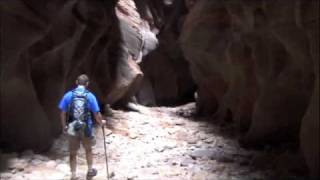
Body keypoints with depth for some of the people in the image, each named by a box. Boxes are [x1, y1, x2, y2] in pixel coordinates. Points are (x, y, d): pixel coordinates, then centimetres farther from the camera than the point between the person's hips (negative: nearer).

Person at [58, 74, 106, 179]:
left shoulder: (68, 95, -6)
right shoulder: (90, 96, -8)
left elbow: (63, 113, -3)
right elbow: (96, 114, -6)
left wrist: (64, 126, 11)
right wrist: (101, 122, 13)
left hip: (72, 129, 0)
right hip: (86, 128, 0)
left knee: (73, 153, 13)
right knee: (88, 149, 24)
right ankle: (90, 170, 38)